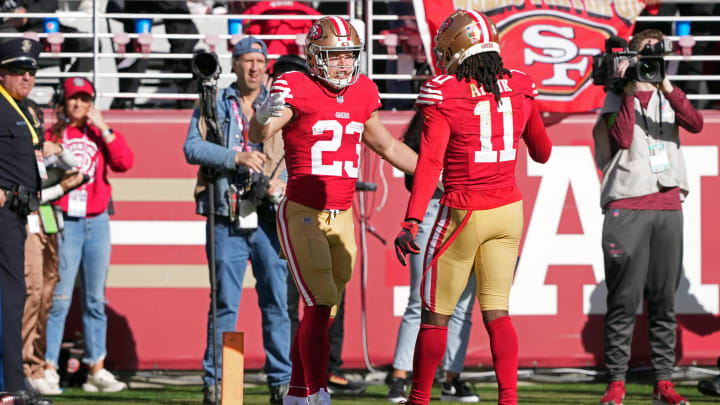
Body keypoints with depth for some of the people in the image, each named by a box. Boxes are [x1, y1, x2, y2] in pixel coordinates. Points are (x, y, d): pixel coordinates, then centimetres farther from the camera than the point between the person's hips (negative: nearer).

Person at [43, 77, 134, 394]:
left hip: (97, 221, 4)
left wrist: (103, 129, -5)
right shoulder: (51, 136, 3)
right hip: (65, 221, -4)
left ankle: (96, 369, 10)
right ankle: (49, 368, -7)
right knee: (60, 297, -9)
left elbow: (124, 162, -3)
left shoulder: (99, 135, 13)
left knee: (95, 299, 6)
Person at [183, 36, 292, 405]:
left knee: (277, 301, 0)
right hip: (226, 219, -2)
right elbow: (192, 147, -6)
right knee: (225, 302, -2)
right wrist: (237, 157, -18)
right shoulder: (213, 105, 8)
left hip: (268, 216, 2)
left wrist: (283, 180, -13)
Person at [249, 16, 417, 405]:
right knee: (320, 304, -12)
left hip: (341, 217, 6)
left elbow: (388, 147, 22)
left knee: (323, 308, 11)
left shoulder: (361, 93, 7)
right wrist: (265, 116, -49)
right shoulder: (297, 90, -12)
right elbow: (257, 136, -27)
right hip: (302, 213, -6)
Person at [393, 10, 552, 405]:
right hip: (508, 209, 4)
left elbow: (430, 162, -21)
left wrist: (411, 221, -23)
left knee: (436, 313, 9)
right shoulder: (518, 89, 2)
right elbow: (542, 152, 15)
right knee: (496, 311, 9)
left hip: (464, 214, -4)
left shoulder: (443, 95, -13)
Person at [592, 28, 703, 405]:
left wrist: (667, 88, -15)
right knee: (624, 297, -6)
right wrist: (629, 91, -10)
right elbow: (621, 140, -10)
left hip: (667, 206, 4)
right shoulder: (617, 99, 6)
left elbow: (695, 124, -4)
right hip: (627, 206, -4)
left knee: (664, 298, 3)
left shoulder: (667, 96, 15)